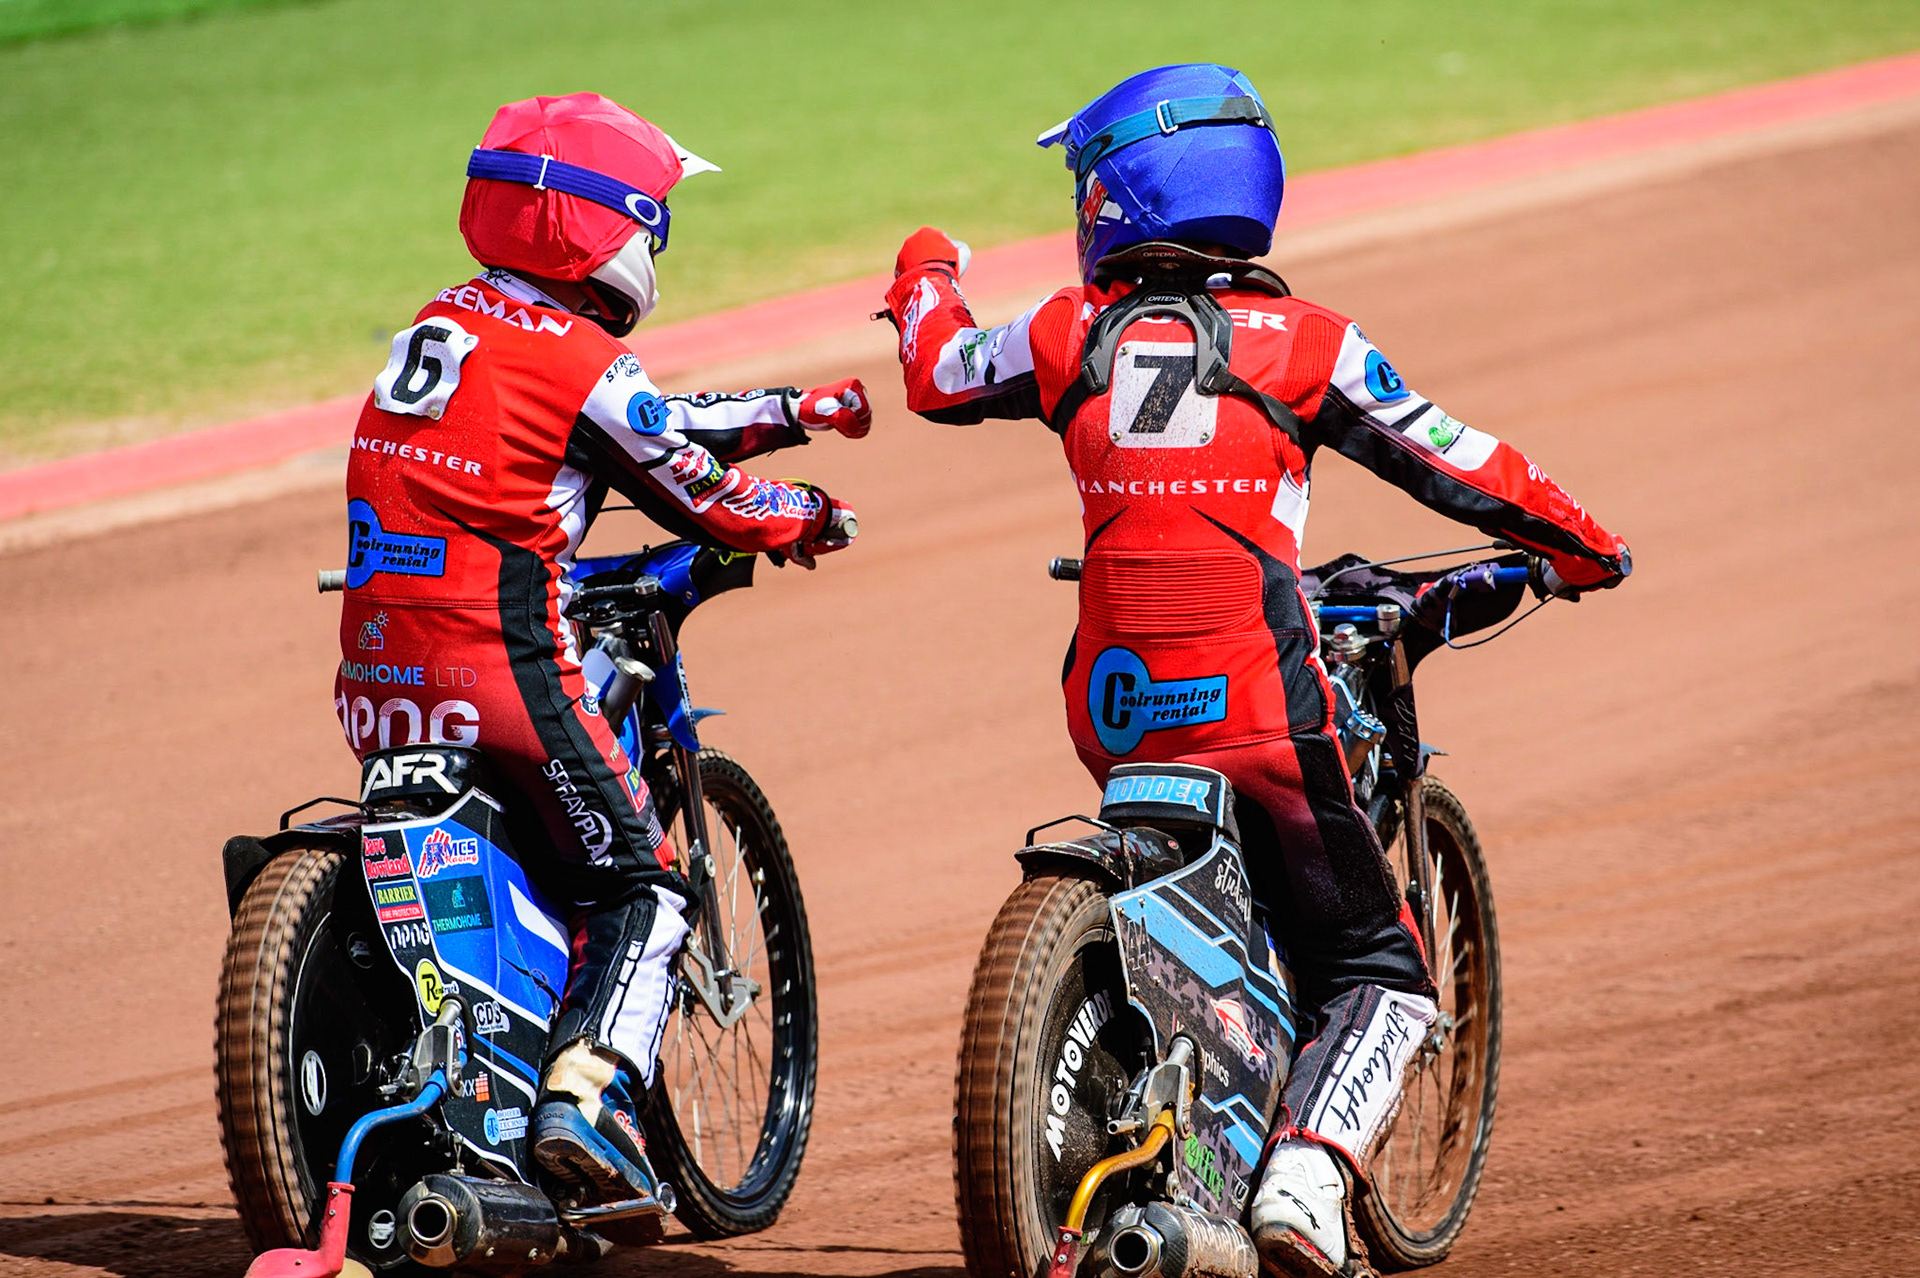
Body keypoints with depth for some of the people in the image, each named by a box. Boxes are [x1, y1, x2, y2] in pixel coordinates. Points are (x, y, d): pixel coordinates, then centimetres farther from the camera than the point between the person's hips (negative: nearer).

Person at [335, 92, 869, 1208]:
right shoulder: (582, 361, -9)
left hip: (377, 673, 8)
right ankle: (589, 1088, -20)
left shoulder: (444, 323, 16)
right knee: (641, 884, -1)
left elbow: (654, 426, 23)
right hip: (501, 659, -8)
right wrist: (807, 518, 18)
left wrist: (795, 413, 26)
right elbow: (702, 495, -2)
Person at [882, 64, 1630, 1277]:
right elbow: (1456, 464, 4)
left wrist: (927, 274, 47)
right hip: (1252, 702, -4)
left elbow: (938, 372, 25)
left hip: (1112, 709, 4)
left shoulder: (1072, 335, 6)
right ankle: (1306, 1172, -19)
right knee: (1382, 974, 2)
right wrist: (1580, 547, 21)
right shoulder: (1301, 342, -2)